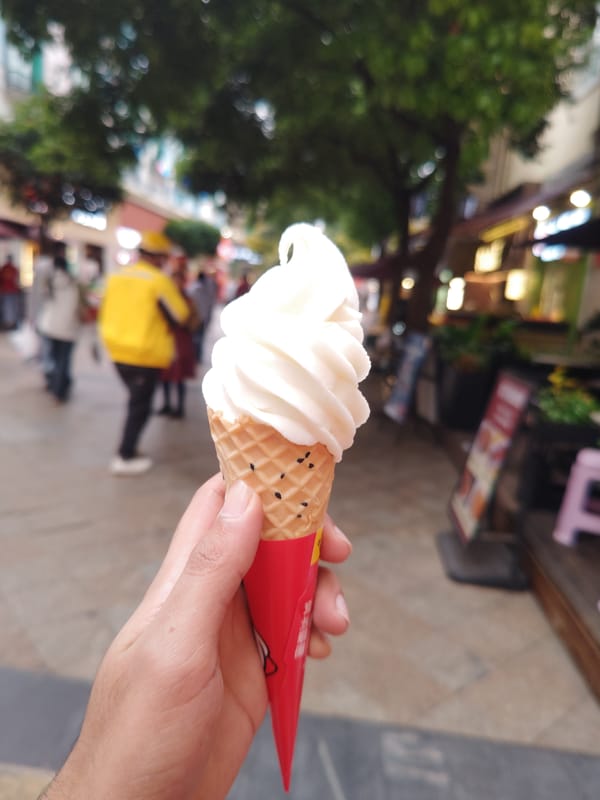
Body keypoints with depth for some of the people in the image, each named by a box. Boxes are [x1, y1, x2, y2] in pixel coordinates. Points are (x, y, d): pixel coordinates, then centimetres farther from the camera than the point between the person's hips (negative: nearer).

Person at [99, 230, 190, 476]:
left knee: (135, 399, 21)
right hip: (147, 354, -7)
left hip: (118, 350, 7)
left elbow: (105, 313, 14)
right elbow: (180, 316, -8)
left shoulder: (116, 277, 8)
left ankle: (128, 448, 26)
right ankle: (125, 457, 8)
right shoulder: (160, 281, -14)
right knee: (140, 405, 4)